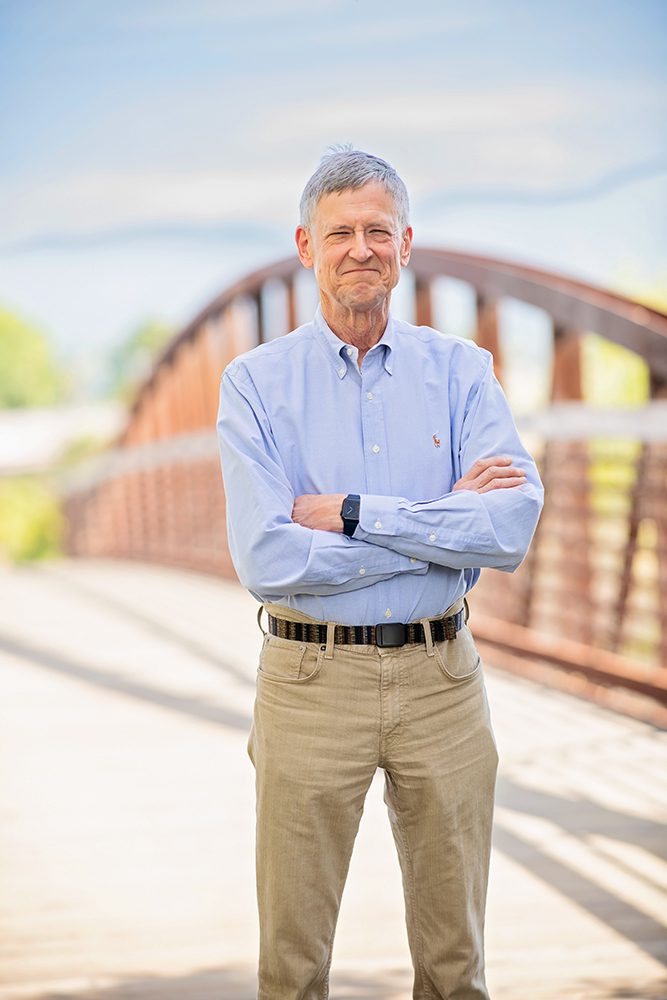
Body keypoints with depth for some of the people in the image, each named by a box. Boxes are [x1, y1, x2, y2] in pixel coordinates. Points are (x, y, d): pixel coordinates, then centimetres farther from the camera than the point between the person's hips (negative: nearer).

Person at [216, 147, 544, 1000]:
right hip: (310, 681, -2)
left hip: (441, 676, 2)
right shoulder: (256, 383, -2)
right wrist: (445, 520, -12)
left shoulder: (461, 371, 3)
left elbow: (513, 528, -12)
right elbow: (268, 561, -15)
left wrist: (354, 514, -16)